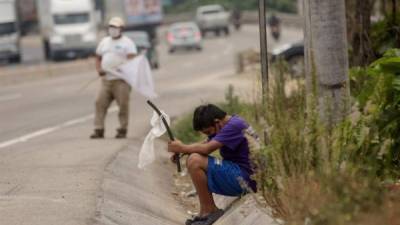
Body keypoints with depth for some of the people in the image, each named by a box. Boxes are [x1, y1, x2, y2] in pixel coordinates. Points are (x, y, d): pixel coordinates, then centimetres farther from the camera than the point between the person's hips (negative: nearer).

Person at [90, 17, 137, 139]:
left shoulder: (127, 42, 2)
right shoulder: (104, 42, 20)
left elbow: (132, 60, -9)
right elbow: (98, 57, 24)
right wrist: (99, 69, 4)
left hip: (121, 80, -5)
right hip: (106, 79, 5)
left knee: (123, 105, -5)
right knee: (100, 103, -4)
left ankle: (122, 130, 2)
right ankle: (99, 130, -3)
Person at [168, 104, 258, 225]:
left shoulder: (234, 125, -16)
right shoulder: (226, 125, 14)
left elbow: (207, 149, -22)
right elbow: (204, 145, 11)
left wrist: (182, 148, -9)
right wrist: (180, 151, -5)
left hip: (245, 178, -10)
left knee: (194, 161, -18)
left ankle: (209, 211, -9)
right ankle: (206, 211, 9)